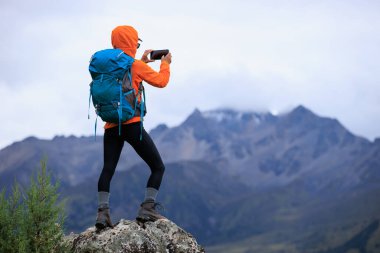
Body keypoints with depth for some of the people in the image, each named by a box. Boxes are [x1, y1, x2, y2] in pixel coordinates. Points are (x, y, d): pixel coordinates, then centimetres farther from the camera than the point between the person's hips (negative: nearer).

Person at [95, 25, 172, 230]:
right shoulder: (135, 65, -5)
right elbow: (161, 81, 2)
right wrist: (165, 64, 18)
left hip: (111, 126, 6)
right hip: (132, 125, -5)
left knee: (108, 169, 6)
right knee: (158, 167, 4)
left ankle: (102, 211, -9)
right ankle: (147, 208, -9)